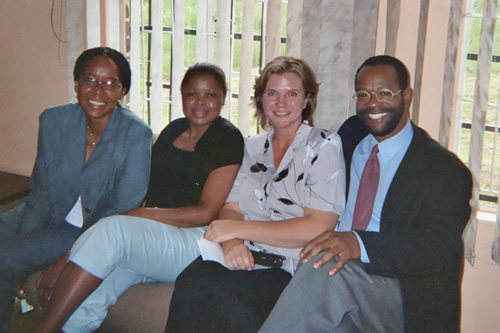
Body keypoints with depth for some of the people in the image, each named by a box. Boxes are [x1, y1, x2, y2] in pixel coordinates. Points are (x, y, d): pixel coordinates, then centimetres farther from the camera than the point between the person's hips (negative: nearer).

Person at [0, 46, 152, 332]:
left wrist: (67, 261, -22)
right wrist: (23, 241, -13)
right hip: (51, 217, 5)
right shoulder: (54, 121, -4)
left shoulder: (136, 134, -18)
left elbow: (122, 211, -17)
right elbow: (41, 193, 1)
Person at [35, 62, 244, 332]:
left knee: (111, 230, -31)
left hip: (195, 241, -5)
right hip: (151, 236, 5)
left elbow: (205, 213, -10)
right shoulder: (173, 131, 18)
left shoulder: (228, 140, -3)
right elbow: (143, 188, 18)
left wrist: (131, 215, -13)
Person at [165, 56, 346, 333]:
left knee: (221, 293, -33)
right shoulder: (253, 148, 18)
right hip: (245, 259, 4)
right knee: (190, 282, -29)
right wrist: (231, 242, -13)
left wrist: (241, 229, -12)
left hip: (293, 271, -4)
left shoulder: (324, 148, 1)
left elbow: (318, 228, -9)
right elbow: (231, 209, 11)